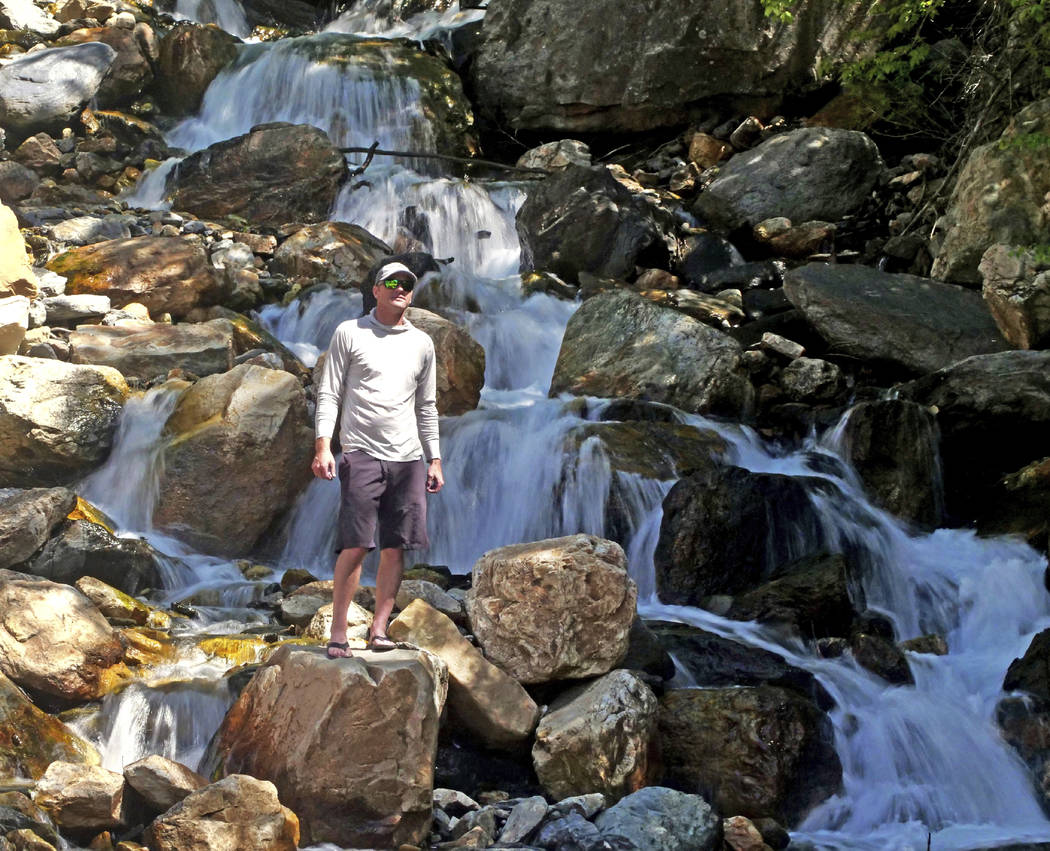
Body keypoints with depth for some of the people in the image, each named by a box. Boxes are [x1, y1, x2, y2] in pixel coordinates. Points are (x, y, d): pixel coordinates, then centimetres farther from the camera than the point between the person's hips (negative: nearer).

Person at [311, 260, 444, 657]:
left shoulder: (421, 343, 16)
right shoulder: (349, 333, 5)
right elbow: (329, 394, 1)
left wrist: (435, 460, 15)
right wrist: (322, 446, -10)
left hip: (408, 458, 4)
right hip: (362, 453, -4)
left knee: (396, 547, 0)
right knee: (355, 545, -9)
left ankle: (379, 627, 6)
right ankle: (338, 632, -4)